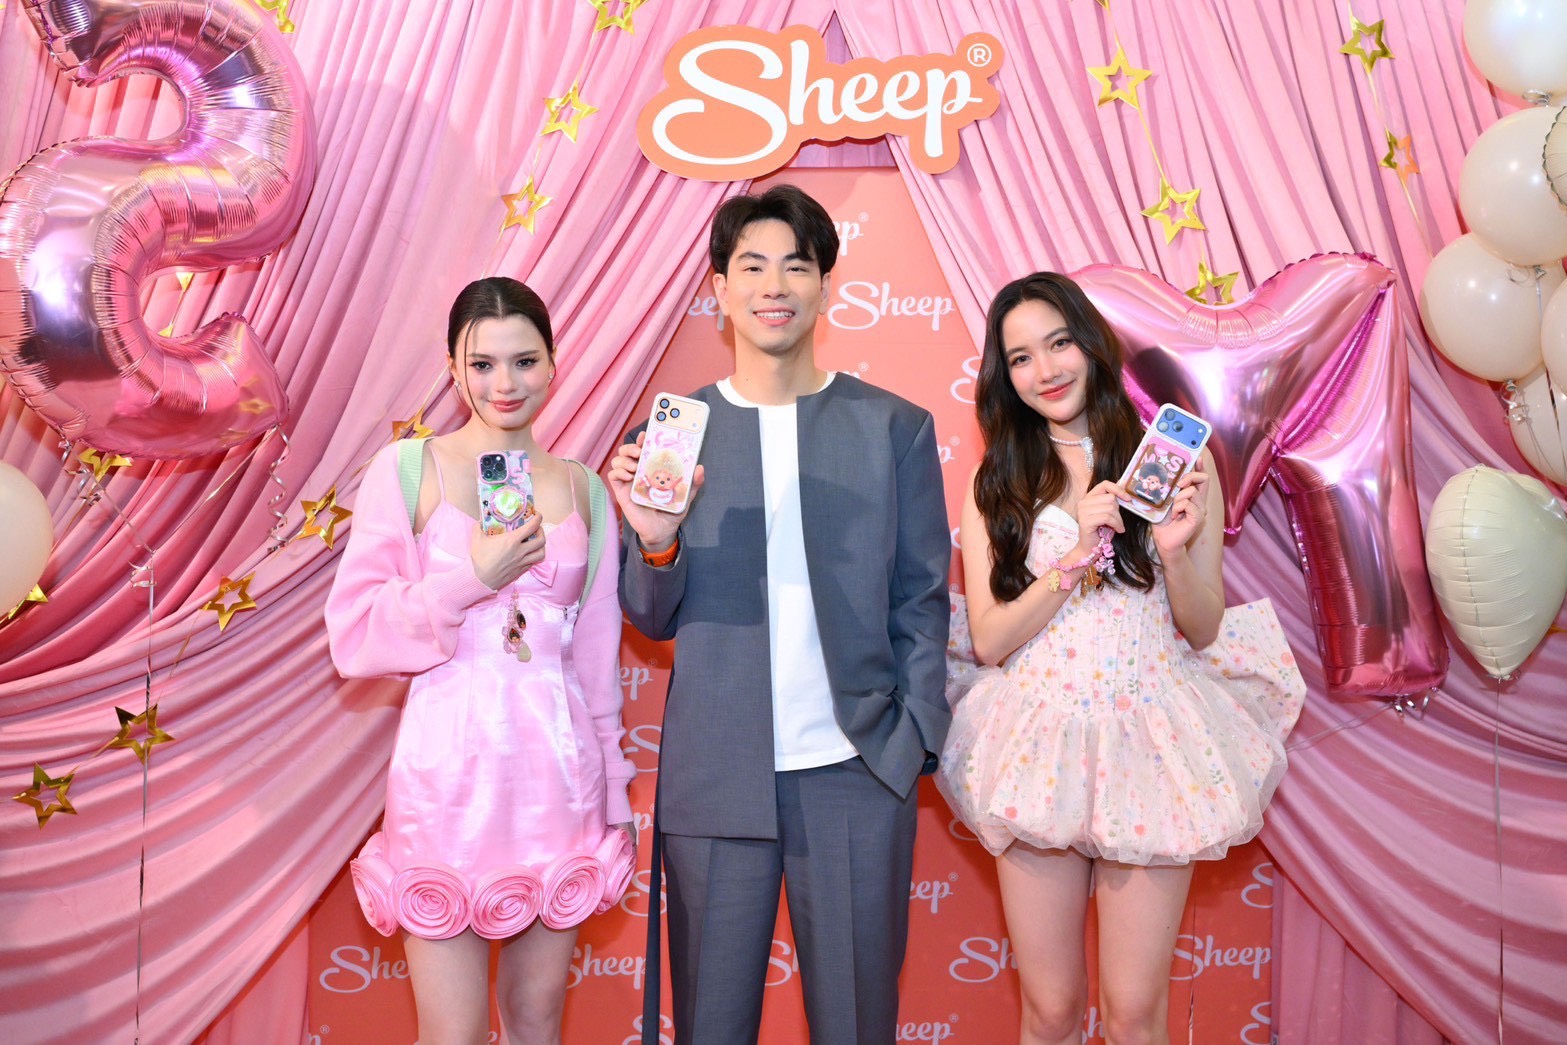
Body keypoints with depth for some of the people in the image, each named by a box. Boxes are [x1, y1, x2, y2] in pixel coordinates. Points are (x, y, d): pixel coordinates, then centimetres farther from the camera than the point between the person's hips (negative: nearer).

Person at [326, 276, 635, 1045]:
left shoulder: (582, 489, 8)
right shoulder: (406, 470, -1)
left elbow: (599, 657, 11)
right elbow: (353, 637, -4)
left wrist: (613, 797, 12)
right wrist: (470, 578, -14)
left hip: (558, 772, 3)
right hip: (450, 772, -3)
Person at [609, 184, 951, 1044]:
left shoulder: (895, 428, 4)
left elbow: (921, 601, 6)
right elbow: (653, 619, 6)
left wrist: (914, 738, -3)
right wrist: (656, 542, -14)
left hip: (858, 775, 0)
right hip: (715, 778, 1)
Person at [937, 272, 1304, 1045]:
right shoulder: (995, 486, 4)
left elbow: (1204, 630, 4)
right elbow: (988, 639, -3)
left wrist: (1175, 549, -15)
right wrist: (1078, 556, -14)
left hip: (1148, 746, 0)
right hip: (1039, 747, 1)